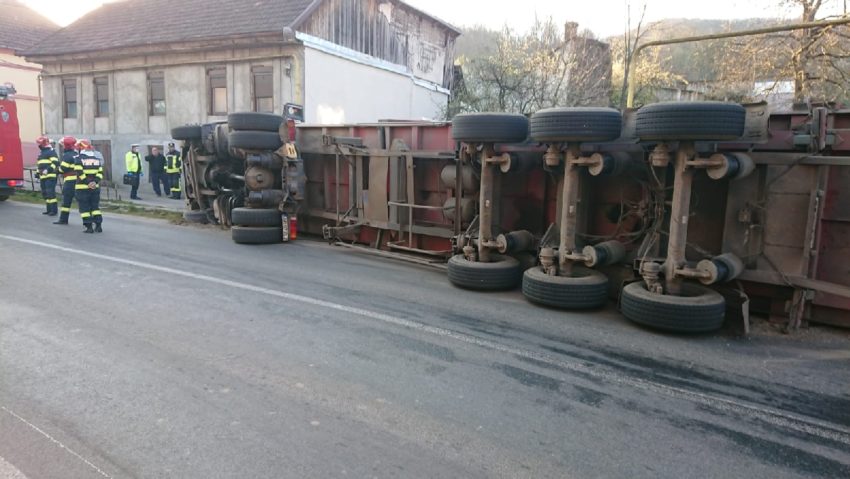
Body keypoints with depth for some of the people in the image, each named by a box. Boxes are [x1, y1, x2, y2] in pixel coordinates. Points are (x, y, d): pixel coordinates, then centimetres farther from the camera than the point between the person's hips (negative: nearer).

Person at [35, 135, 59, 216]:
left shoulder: (51, 151, -5)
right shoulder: (41, 153, 24)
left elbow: (55, 163, -17)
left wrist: (48, 170, -26)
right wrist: (38, 173, 26)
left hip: (50, 177, -10)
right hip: (43, 177, 10)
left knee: (50, 193, -13)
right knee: (45, 193, 11)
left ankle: (54, 210, -10)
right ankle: (49, 209, 19)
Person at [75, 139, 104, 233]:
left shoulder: (79, 159, -7)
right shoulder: (96, 159, 9)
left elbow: (80, 174, -15)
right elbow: (100, 173, 3)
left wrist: (88, 182, -11)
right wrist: (95, 182, -5)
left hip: (82, 188, -5)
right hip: (95, 187, 5)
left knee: (84, 207, 2)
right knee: (95, 206, 12)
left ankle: (89, 227, -1)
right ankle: (98, 226, 6)